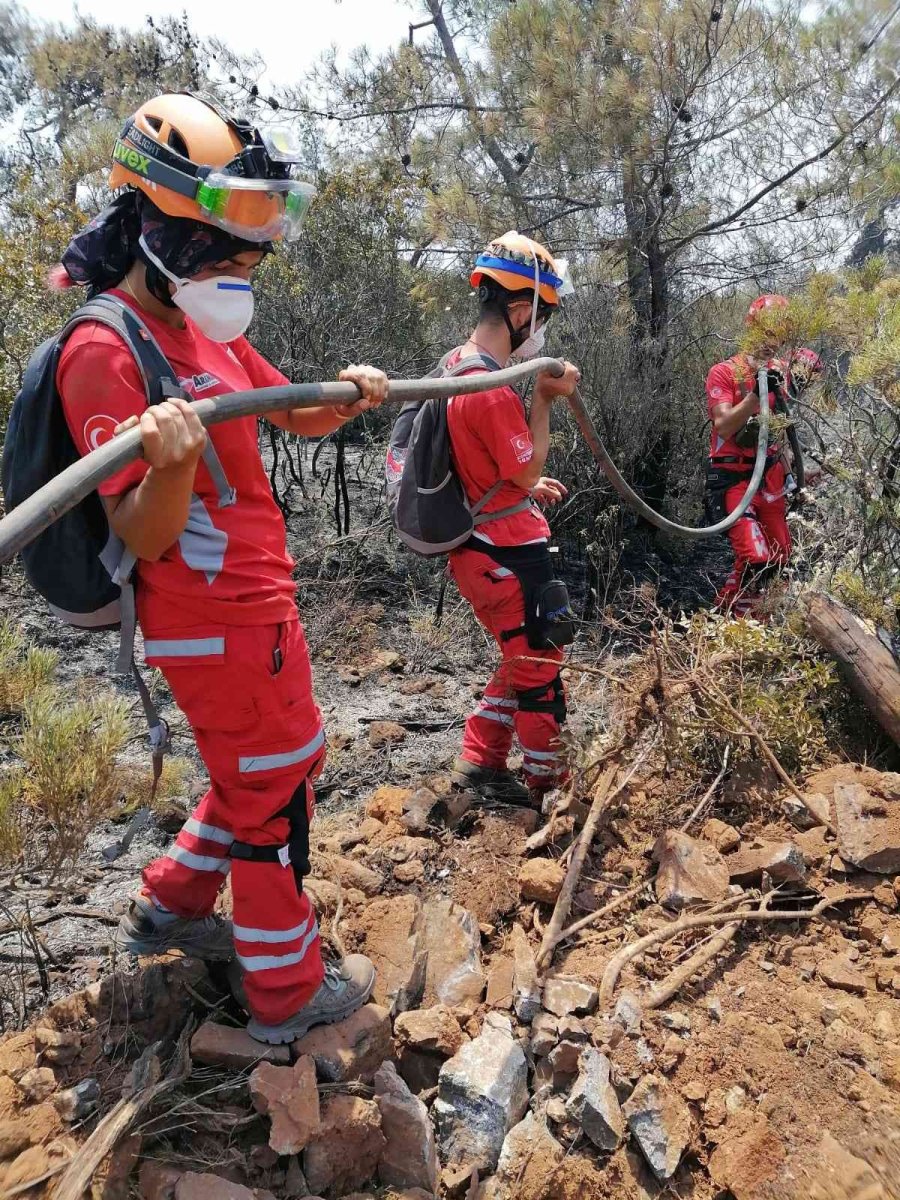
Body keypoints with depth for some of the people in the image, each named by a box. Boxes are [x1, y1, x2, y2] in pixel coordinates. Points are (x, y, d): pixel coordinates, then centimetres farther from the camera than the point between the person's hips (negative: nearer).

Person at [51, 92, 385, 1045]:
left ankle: (169, 908, 42)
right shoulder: (106, 351, -18)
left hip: (251, 600, 9)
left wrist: (348, 397, -2)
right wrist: (172, 468, -42)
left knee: (268, 770, 24)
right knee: (274, 794, 6)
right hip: (217, 621, -9)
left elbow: (298, 418, 18)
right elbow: (143, 537, -22)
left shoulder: (209, 329, 8)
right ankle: (288, 991, 27)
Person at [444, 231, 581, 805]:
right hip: (508, 555, -9)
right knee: (540, 667, 6)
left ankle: (482, 762, 28)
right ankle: (550, 783, 22)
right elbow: (527, 471, -15)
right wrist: (545, 399, -13)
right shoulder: (494, 390, -24)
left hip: (478, 546, 10)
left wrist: (529, 486, 16)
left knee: (521, 659, 21)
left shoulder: (457, 365, 7)